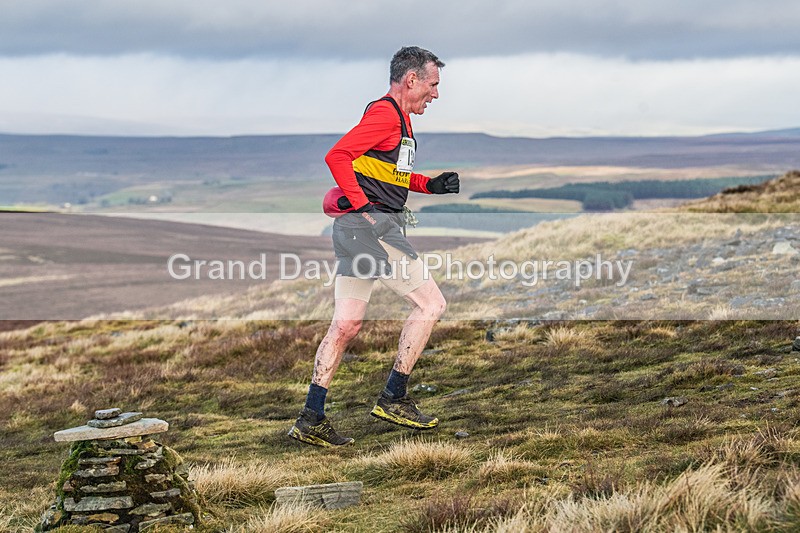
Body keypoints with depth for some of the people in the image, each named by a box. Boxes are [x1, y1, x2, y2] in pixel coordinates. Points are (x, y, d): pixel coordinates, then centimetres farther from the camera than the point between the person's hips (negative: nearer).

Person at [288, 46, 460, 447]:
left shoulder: (398, 118, 22)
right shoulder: (385, 114, -11)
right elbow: (338, 156, -20)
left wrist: (431, 184, 19)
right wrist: (361, 204, -21)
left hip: (358, 229, 10)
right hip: (372, 225, -10)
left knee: (346, 324, 7)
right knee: (430, 303, -4)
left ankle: (311, 418, 6)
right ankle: (393, 399, 0)